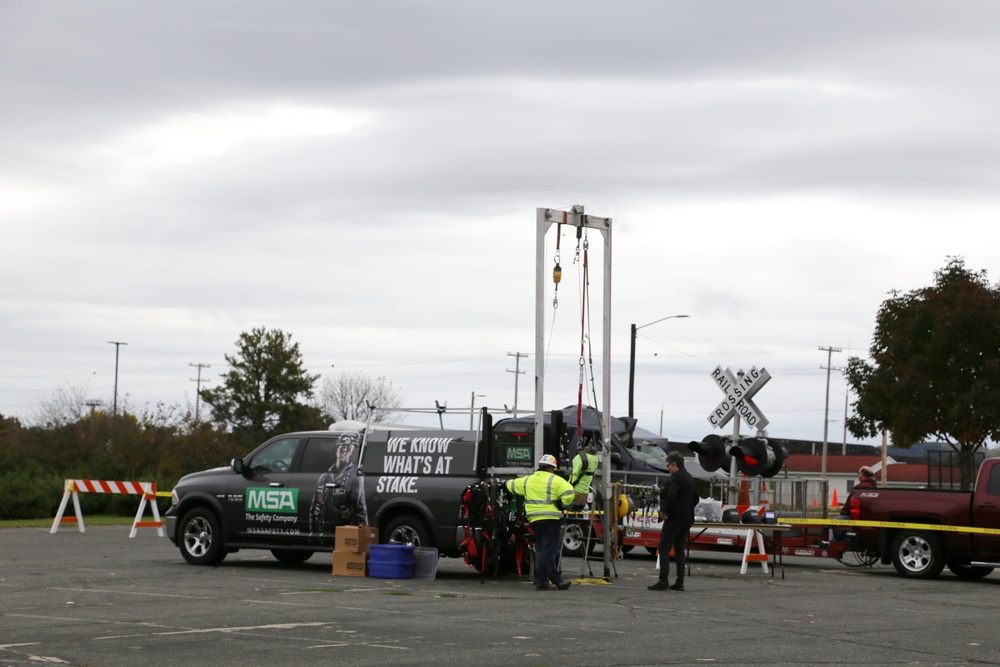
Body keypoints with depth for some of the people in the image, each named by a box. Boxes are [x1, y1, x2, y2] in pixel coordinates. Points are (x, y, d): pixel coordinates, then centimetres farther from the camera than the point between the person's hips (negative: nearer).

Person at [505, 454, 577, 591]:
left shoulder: (527, 480, 13)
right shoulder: (555, 480, -5)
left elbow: (512, 486, 29)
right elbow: (569, 492, -18)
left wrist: (506, 482, 52)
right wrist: (562, 504, 0)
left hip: (534, 521, 6)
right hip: (551, 520, -6)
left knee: (543, 551, 14)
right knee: (548, 552, -5)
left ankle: (557, 580, 16)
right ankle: (541, 582, -8)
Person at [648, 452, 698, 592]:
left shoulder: (675, 478, -14)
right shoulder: (690, 478, 17)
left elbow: (670, 496, -27)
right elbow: (695, 499, 26)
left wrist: (664, 511, -16)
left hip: (674, 518, -9)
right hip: (687, 519, 9)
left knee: (664, 549, -7)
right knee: (679, 550, 11)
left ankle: (663, 580, -14)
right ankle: (679, 582, 8)